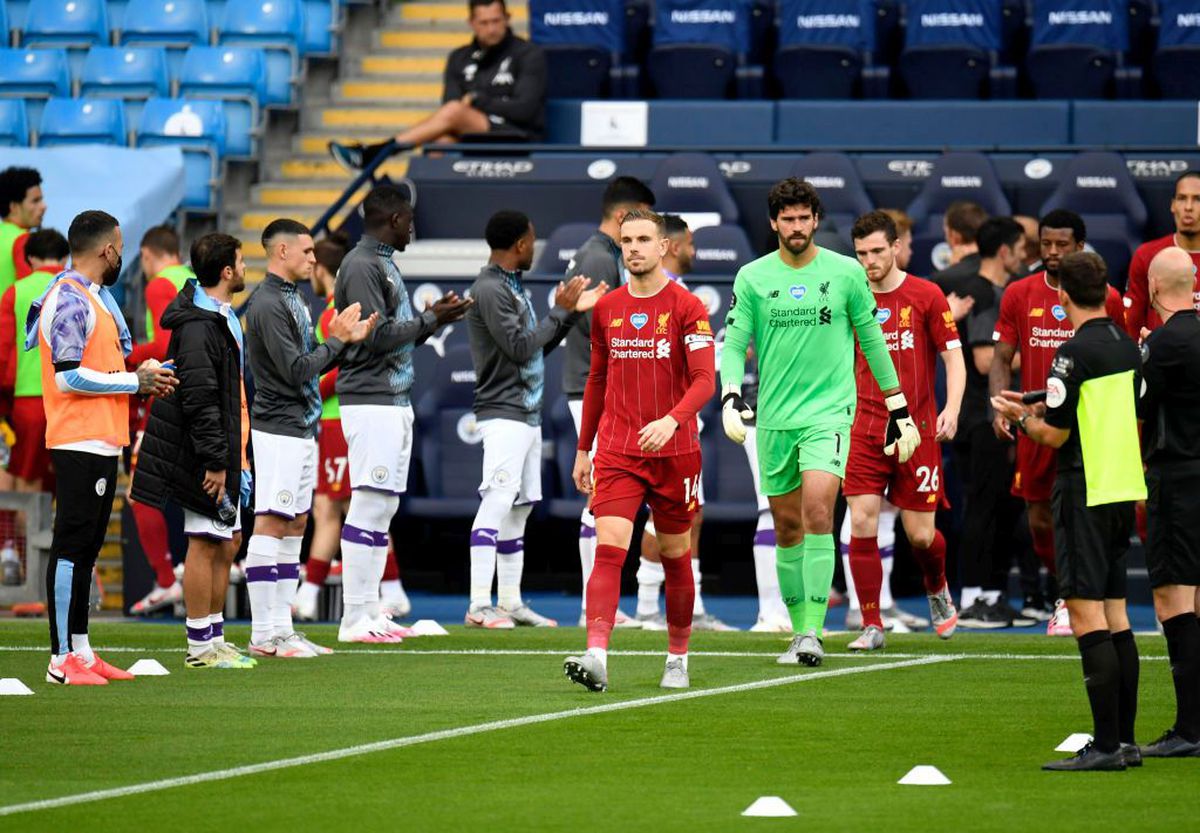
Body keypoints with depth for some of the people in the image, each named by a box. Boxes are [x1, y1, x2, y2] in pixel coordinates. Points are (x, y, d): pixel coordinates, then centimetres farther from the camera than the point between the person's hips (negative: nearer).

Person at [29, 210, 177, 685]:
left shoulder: (90, 298, 19)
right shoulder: (70, 300, -13)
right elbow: (68, 376, -20)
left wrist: (140, 377, 8)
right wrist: (135, 382, -12)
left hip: (100, 443, 11)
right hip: (80, 444, -11)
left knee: (85, 548, 13)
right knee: (71, 547, -9)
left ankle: (81, 651, 18)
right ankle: (62, 660, -9)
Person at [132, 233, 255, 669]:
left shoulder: (223, 318, 15)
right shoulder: (199, 326, -18)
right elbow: (199, 399, -22)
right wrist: (215, 461, -23)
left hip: (224, 452, 10)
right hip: (205, 453, -10)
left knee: (226, 543, 14)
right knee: (204, 544, -5)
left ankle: (215, 639, 20)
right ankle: (200, 647, -1)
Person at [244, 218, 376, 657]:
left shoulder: (293, 299, 16)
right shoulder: (267, 305, -15)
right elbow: (297, 370, -20)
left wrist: (347, 339, 7)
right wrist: (337, 340, -9)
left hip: (302, 430, 10)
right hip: (278, 430, -10)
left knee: (295, 526, 10)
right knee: (270, 525, -9)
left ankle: (281, 629, 13)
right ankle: (263, 634, -10)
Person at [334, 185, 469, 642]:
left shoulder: (385, 264, 18)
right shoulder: (361, 266, -12)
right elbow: (376, 337, -18)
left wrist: (433, 317, 7)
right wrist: (432, 319, -11)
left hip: (396, 402, 10)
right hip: (370, 403, -10)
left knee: (384, 507, 10)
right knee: (369, 505, -10)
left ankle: (370, 611, 13)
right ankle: (356, 618, -10)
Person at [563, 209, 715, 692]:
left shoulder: (687, 308, -5)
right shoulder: (607, 309, 9)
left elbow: (704, 380, -13)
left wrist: (672, 421, -30)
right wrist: (583, 449, 18)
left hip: (674, 451, -2)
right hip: (616, 452, 2)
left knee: (675, 557, 9)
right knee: (609, 549, -14)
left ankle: (678, 660, 24)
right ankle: (596, 657, -25)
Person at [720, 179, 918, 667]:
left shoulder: (847, 272, 2)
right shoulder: (752, 278, 4)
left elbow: (871, 339, 11)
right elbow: (734, 344, 3)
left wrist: (899, 410, 14)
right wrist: (730, 398, -15)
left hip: (829, 411, -2)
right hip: (775, 418, 2)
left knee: (817, 513, -19)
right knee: (787, 527, 7)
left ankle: (813, 633, -20)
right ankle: (799, 631, 19)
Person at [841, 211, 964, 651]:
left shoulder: (926, 296, -2)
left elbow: (954, 357, -1)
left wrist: (951, 409, -15)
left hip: (918, 428, -2)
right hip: (865, 429, 2)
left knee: (920, 534, 1)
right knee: (862, 524, -10)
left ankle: (938, 591, 35)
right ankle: (872, 626, -2)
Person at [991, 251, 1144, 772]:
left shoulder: (1075, 353, -15)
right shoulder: (1127, 347, 9)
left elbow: (1054, 435, -14)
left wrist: (1020, 416, 6)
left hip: (1084, 492, -8)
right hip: (1123, 491, 8)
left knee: (1086, 614, -8)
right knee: (1115, 614, 12)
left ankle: (1107, 745, -12)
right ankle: (1124, 739, 13)